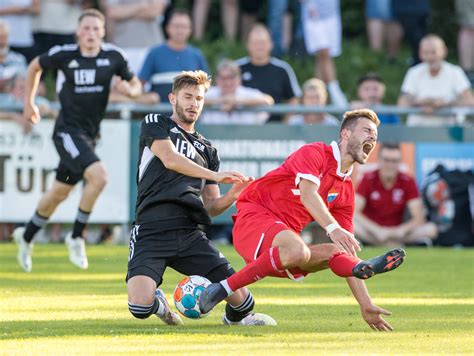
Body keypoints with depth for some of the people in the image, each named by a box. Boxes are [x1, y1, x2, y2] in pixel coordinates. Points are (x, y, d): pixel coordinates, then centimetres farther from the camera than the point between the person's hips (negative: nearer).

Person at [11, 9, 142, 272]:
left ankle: (27, 236, 39)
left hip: (90, 135, 5)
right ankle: (76, 237, -9)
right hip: (68, 131, -5)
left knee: (59, 193, 16)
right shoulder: (64, 54, -9)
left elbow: (136, 85, 9)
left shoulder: (113, 56, -3)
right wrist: (29, 102, 14)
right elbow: (35, 67, 10)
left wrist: (131, 89, -15)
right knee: (99, 176, -25)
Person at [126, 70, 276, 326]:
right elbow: (169, 159, -8)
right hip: (151, 231, -4)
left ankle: (234, 317, 28)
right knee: (140, 306, -27)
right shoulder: (155, 124, 13)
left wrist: (233, 195, 1)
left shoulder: (207, 150, 25)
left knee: (240, 298, -12)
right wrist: (215, 175, -14)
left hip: (190, 235, 4)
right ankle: (156, 302, 13)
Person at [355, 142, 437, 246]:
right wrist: (377, 230, -28)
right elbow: (354, 213, -15)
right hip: (371, 232, -1)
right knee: (352, 225, -35)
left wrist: (401, 230, -27)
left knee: (430, 229, -23)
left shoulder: (408, 182, -4)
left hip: (396, 232, 1)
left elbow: (418, 218, -8)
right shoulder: (368, 179, -6)